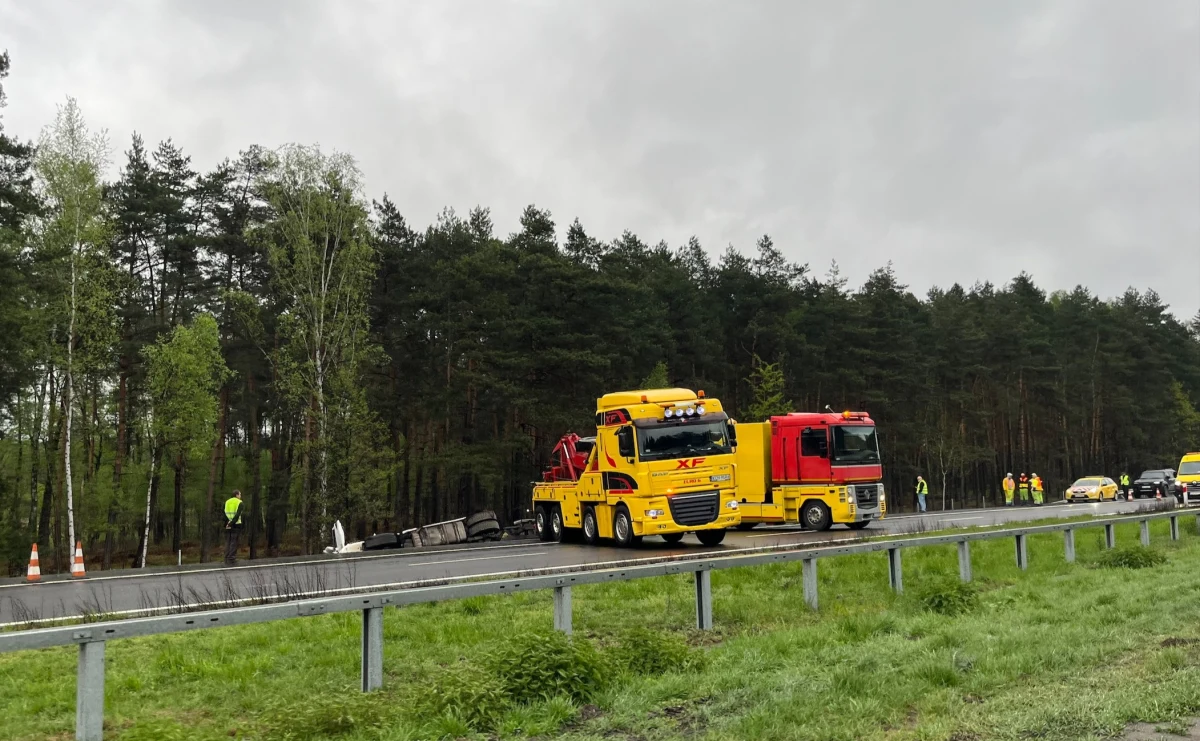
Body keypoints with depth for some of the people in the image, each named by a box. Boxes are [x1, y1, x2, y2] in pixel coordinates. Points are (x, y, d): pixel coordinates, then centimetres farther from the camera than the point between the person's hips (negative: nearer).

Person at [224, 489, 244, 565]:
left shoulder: (227, 502, 12)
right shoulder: (239, 503, -2)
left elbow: (224, 514, 1)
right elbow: (237, 515, -15)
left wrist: (226, 524, -4)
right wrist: (231, 524, -15)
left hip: (228, 525, 4)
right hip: (236, 525, -4)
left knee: (227, 542, 9)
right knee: (234, 542, -2)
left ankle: (227, 560, 8)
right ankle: (231, 559, -6)